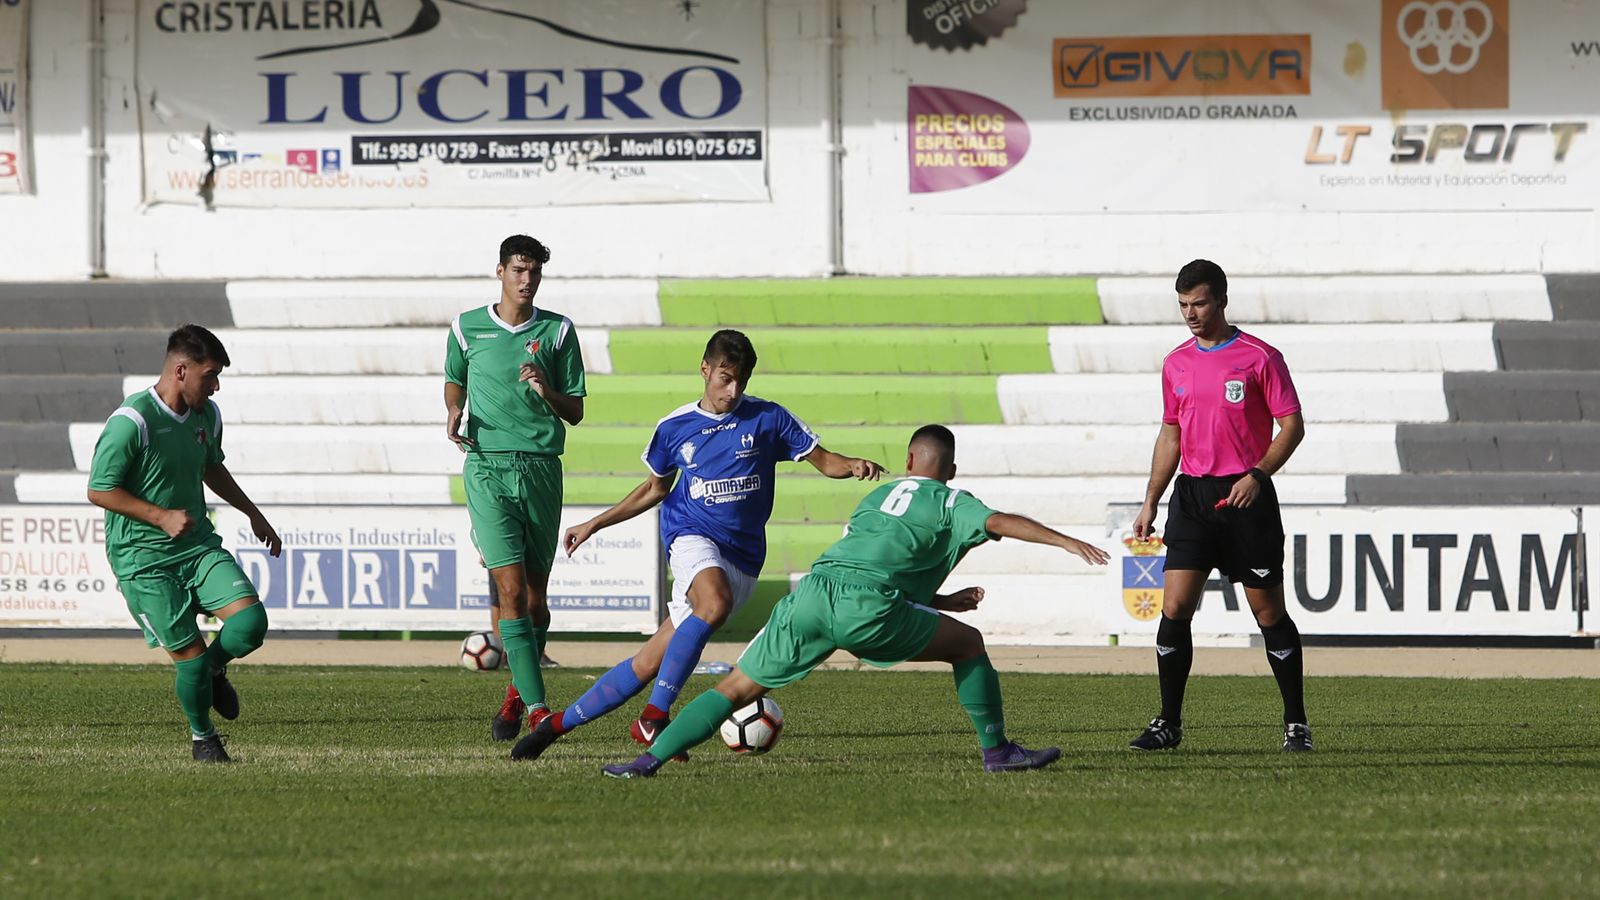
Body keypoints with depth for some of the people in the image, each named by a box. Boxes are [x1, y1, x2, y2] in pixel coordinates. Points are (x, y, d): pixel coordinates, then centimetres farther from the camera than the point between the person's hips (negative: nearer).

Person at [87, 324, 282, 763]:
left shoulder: (207, 415, 5)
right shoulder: (131, 422, -19)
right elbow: (99, 491, -15)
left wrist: (252, 513, 25)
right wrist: (162, 517, -20)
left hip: (197, 543, 6)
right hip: (142, 557, -6)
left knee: (250, 622, -13)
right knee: (188, 653, -8)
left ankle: (214, 669, 21)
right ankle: (202, 738, 18)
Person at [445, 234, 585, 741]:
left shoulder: (558, 332, 6)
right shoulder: (466, 329, 7)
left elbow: (576, 412, 8)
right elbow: (454, 380, 25)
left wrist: (547, 391, -12)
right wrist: (454, 412, 5)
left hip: (541, 467, 1)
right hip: (487, 467, -1)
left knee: (535, 592, 5)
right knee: (511, 588, -13)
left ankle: (517, 693, 27)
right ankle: (537, 707, -16)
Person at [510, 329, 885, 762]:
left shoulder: (768, 418, 1)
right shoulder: (675, 427, 5)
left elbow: (822, 459, 3)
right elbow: (655, 489, 20)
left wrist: (852, 465, -19)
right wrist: (593, 525, 21)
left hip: (742, 559, 1)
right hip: (691, 536, -1)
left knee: (650, 662, -3)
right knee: (715, 601, -37)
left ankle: (560, 723, 10)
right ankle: (654, 716, -30)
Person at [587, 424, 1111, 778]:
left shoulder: (877, 497, 36)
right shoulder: (949, 504, 18)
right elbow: (1002, 523, 1)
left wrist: (944, 601, 44)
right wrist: (1068, 543, -1)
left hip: (815, 589, 4)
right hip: (869, 608, -4)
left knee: (736, 689, 10)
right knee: (968, 644, 16)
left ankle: (649, 759, -3)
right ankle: (997, 751, 17)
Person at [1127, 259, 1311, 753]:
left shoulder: (1259, 358, -5)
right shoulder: (1177, 364, 11)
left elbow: (1292, 425, -5)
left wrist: (1257, 475, -18)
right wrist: (1150, 502, 14)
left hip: (1246, 496, -4)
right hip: (1192, 497, 4)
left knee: (1269, 614, 1)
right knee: (1174, 608, -6)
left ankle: (1296, 723, 10)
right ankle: (1169, 722, 1)